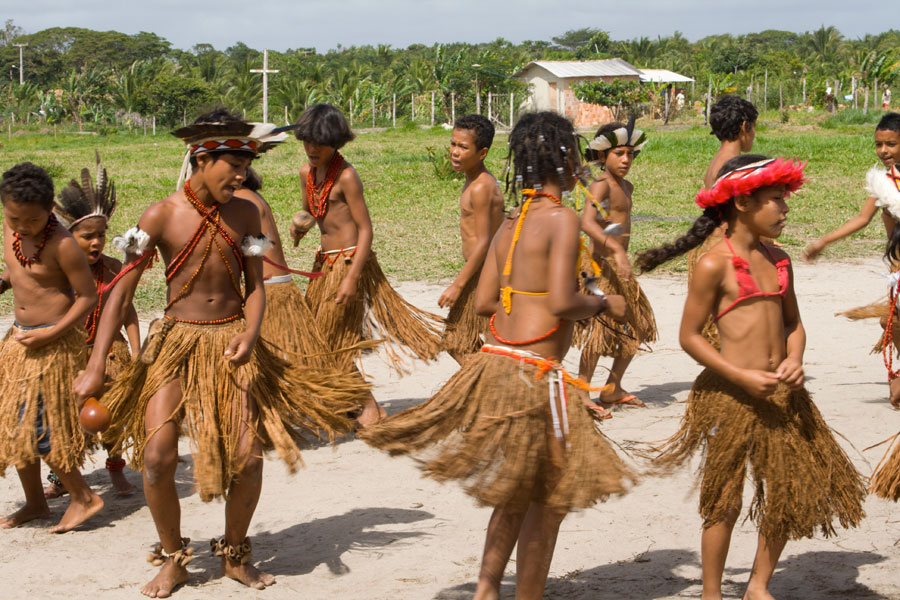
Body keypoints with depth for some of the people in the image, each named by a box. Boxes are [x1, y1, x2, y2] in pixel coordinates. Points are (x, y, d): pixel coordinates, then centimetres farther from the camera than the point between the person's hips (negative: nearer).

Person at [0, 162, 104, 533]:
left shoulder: (61, 244, -20)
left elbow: (88, 296, -15)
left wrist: (52, 333, -21)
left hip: (55, 343, -8)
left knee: (38, 426, -6)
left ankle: (83, 498, 10)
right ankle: (35, 503, 26)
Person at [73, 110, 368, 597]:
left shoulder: (245, 213, 1)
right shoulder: (162, 216, -8)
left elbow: (255, 284, 6)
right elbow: (121, 290, -7)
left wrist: (249, 335, -15)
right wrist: (95, 367, -12)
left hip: (232, 338, 2)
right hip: (177, 341, -2)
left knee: (248, 454, -6)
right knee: (157, 456, -10)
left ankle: (234, 555, 18)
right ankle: (172, 560, 13)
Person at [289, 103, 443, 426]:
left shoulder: (345, 176, -16)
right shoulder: (307, 172, 7)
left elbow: (365, 230, -17)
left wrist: (351, 278, -22)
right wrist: (299, 225, -1)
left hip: (350, 261, -8)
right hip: (325, 262, 8)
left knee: (334, 340, -5)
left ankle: (369, 408, 7)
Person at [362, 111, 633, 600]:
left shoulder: (509, 225, 11)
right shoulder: (562, 219, -12)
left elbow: (483, 302, 11)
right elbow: (562, 303, -20)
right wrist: (603, 304, -2)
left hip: (495, 362, 8)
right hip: (532, 376, -8)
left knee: (517, 493, 22)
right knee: (547, 499, 7)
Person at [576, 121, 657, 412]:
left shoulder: (626, 187, 16)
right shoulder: (601, 185, -14)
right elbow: (587, 222, -30)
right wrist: (617, 250, -39)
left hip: (619, 268, 10)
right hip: (600, 265, -10)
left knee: (638, 328, 14)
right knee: (598, 329, -12)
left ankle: (613, 389, 24)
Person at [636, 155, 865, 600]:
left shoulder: (778, 260, 10)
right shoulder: (715, 265, -10)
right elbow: (689, 335, -10)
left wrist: (794, 360, -4)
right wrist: (743, 377, -16)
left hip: (780, 394, 7)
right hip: (731, 396, -7)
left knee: (792, 493, 12)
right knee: (726, 502, 3)